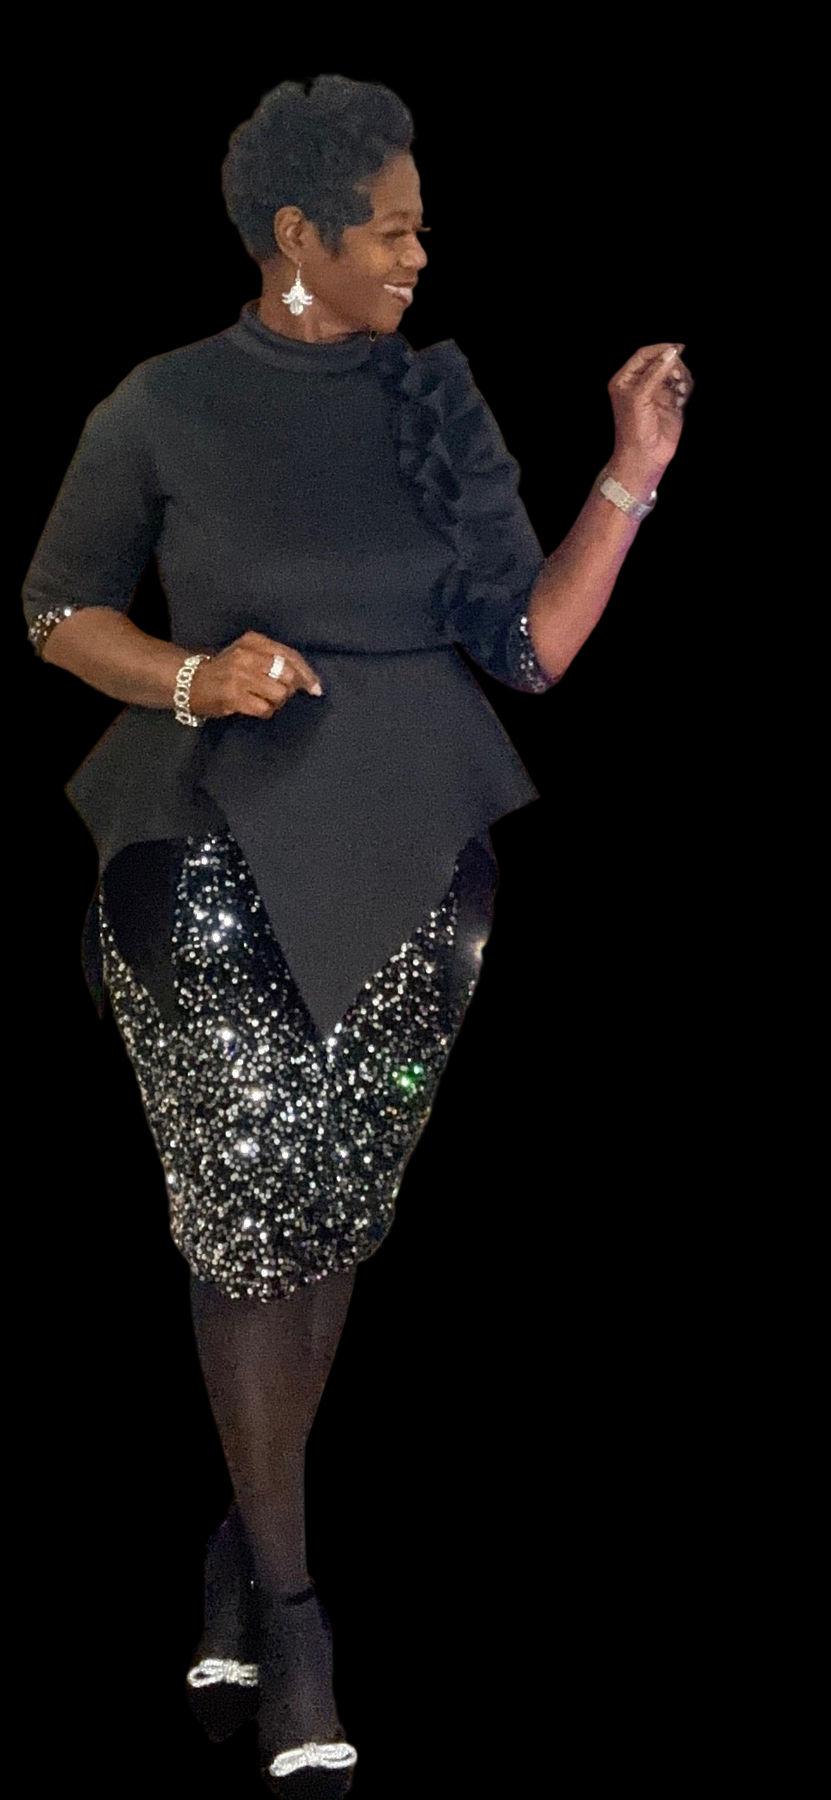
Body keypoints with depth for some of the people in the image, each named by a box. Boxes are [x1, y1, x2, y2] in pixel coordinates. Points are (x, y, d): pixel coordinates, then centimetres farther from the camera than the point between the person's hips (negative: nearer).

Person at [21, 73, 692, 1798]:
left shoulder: (433, 401, 6)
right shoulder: (169, 410, -3)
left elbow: (531, 645, 5)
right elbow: (59, 611, 6)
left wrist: (630, 479, -5)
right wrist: (192, 679, -12)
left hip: (410, 863, 4)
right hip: (222, 865, -3)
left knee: (335, 1224, 7)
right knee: (254, 1221, -7)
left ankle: (242, 1559, 23)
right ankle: (289, 1618, 1)